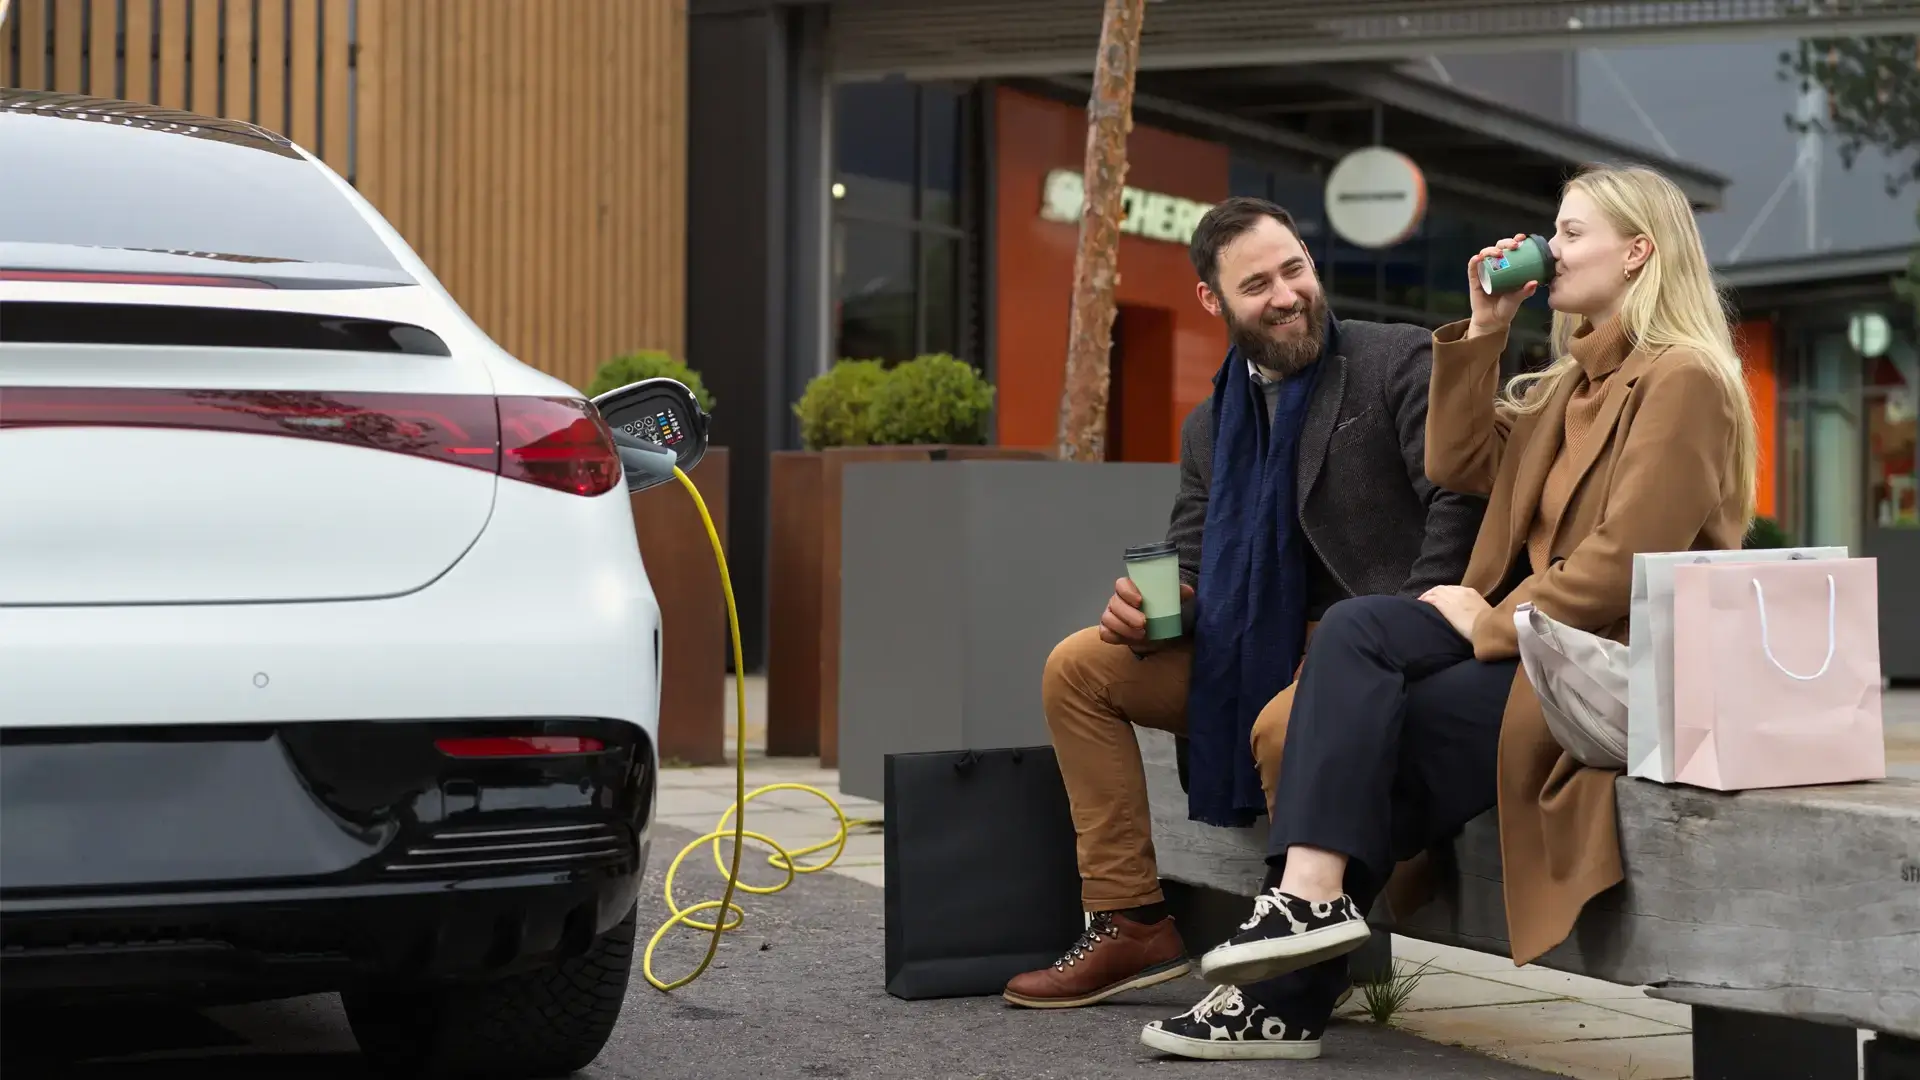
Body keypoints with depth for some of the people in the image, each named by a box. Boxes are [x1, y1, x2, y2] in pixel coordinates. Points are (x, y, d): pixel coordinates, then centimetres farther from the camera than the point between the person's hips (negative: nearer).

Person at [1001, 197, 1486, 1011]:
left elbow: (1460, 500, -15)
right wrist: (1149, 606, -9)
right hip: (1259, 654, 7)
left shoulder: (1400, 362, -6)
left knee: (1282, 725, -36)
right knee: (1078, 667, 0)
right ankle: (1131, 924, 0)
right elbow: (1190, 564, 16)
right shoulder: (1210, 426, 15)